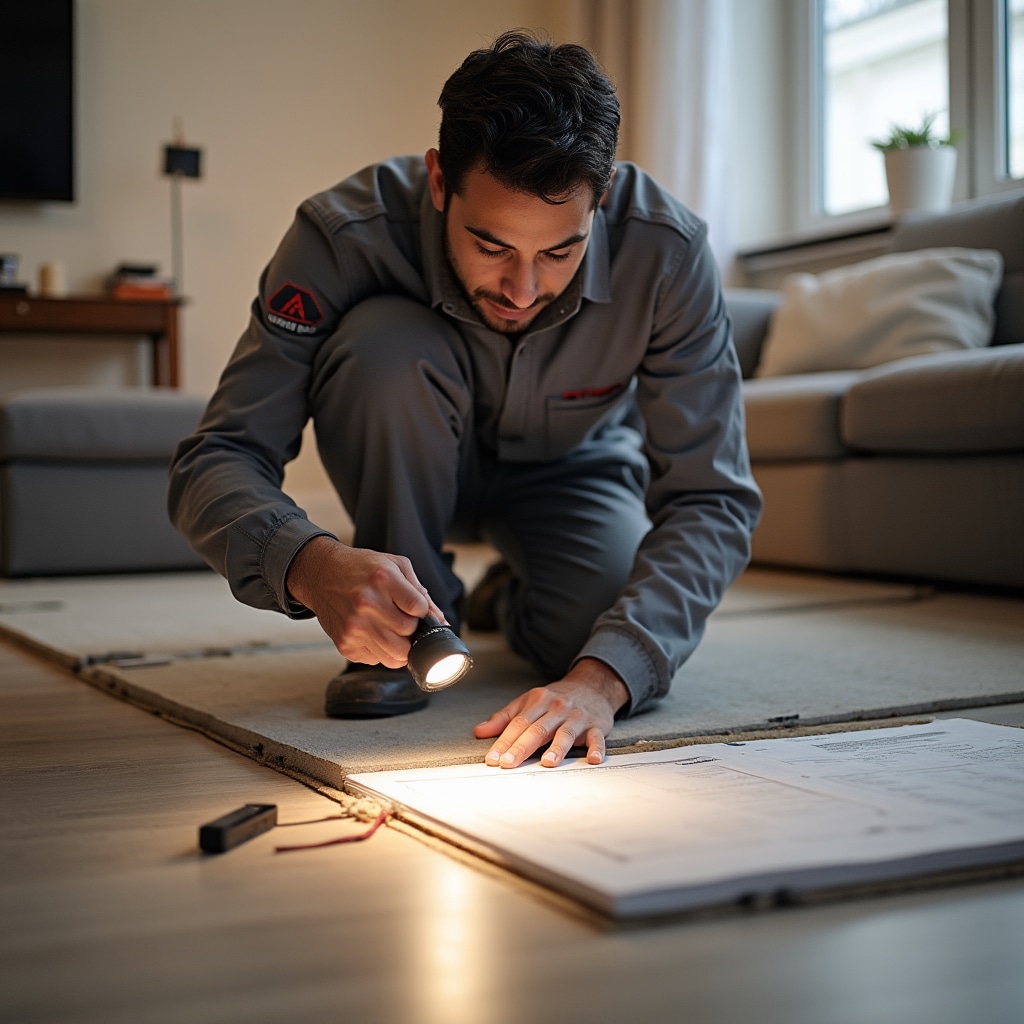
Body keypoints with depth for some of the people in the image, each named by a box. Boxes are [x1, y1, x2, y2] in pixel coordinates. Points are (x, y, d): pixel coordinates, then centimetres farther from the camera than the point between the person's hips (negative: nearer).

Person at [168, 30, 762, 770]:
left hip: (572, 466, 1)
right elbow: (216, 459, -33)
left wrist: (604, 677, -45)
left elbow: (711, 501, -30)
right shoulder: (346, 235, -34)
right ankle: (407, 627, -11)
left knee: (627, 652, -28)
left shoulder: (667, 253, -32)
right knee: (383, 343, -35)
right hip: (419, 467, -1)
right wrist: (310, 563, -56)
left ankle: (512, 601, 10)